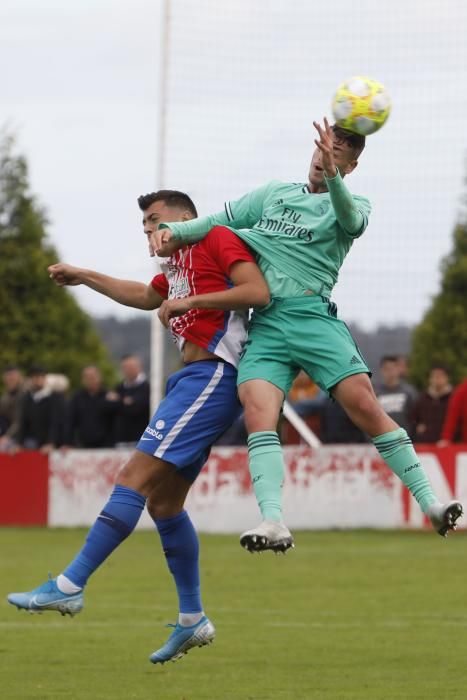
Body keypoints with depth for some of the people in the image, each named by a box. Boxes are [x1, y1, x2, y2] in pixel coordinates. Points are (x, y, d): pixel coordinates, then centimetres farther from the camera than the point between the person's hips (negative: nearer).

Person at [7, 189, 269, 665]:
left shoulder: (217, 239, -3)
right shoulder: (177, 263, 23)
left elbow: (258, 291, -16)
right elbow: (146, 297, 44)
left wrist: (187, 301, -17)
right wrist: (85, 278, 46)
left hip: (212, 373, -10)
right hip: (193, 379, 10)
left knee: (135, 478, -15)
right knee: (163, 502, 8)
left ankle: (69, 586, -19)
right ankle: (193, 621, 12)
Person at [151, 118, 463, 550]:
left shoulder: (353, 204, 10)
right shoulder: (275, 193, 23)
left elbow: (350, 221, -14)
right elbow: (218, 223, 26)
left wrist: (331, 175, -32)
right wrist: (174, 230, 7)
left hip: (313, 316, -3)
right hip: (264, 326, 3)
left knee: (364, 405, -15)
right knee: (258, 412, -20)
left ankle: (430, 504, -8)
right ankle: (273, 523, -31)